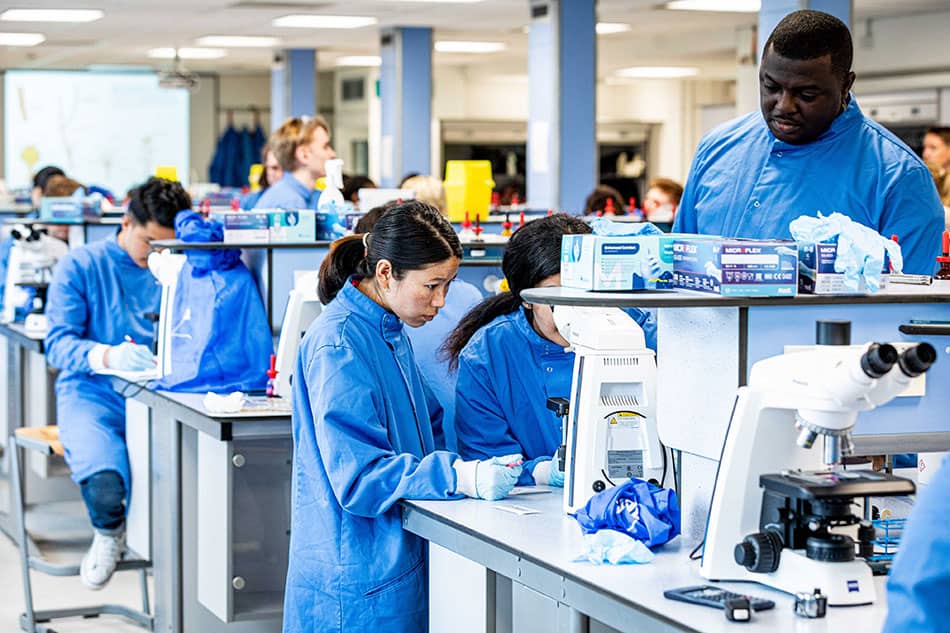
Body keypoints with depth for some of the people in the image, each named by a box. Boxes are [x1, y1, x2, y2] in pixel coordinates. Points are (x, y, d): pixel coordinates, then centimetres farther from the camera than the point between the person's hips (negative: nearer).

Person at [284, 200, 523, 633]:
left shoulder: (390, 331, 10)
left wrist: (485, 467, -1)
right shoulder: (338, 346, -20)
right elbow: (358, 476, -24)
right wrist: (460, 477, -30)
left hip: (400, 557, 9)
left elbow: (427, 429, 18)